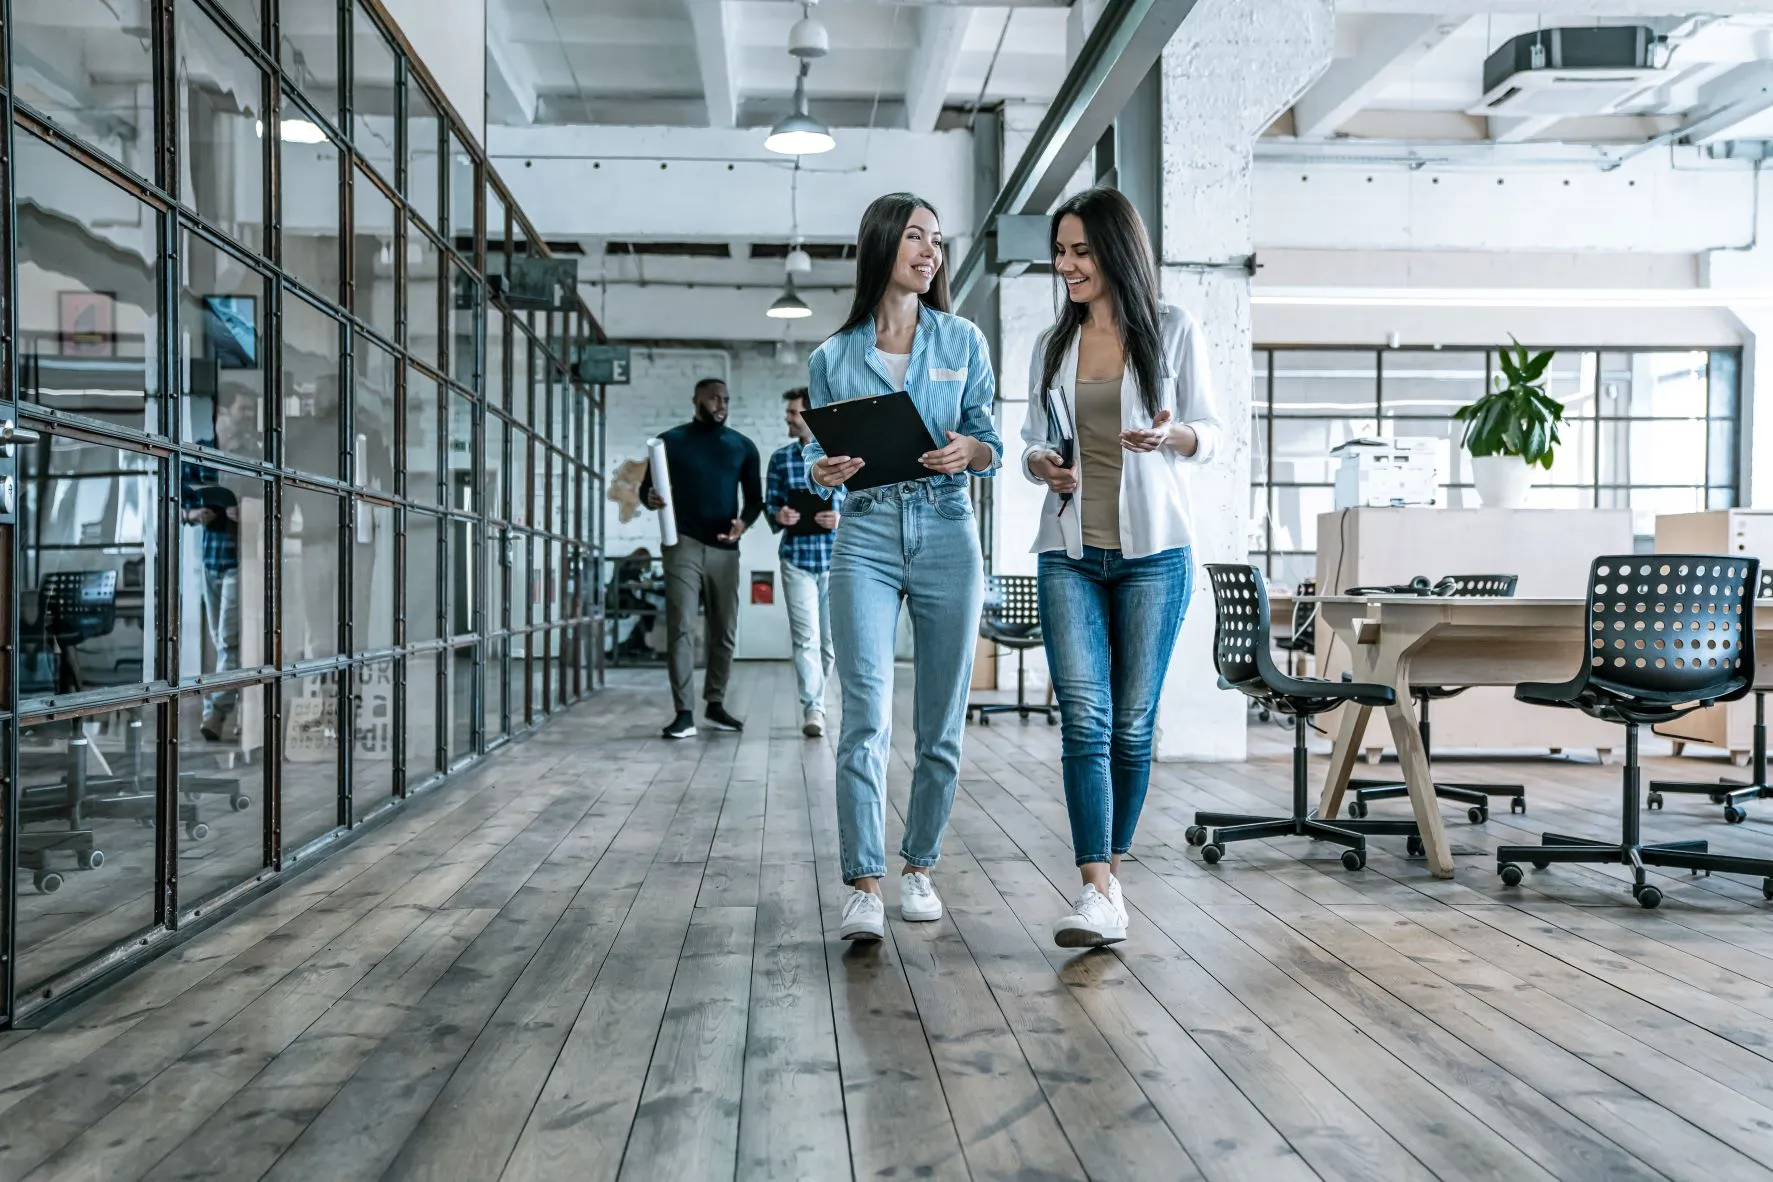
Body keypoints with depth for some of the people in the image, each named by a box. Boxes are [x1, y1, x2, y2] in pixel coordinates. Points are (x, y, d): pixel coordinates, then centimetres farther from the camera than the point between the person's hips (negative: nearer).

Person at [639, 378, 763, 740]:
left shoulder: (743, 447, 12)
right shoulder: (671, 441, 5)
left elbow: (754, 497, 12)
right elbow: (646, 487, 6)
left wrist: (744, 522, -9)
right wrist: (650, 498, -18)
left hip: (724, 549, 3)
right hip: (683, 545, -3)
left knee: (724, 632, 7)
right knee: (681, 629, -10)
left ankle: (715, 703, 21)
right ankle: (684, 713, -11)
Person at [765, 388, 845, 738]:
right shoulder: (780, 458, 7)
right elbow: (769, 503, 9)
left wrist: (842, 519, -16)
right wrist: (778, 516, -13)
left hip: (837, 560, 0)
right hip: (797, 560, 0)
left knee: (831, 641, 10)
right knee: (806, 638, -8)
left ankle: (815, 698, 30)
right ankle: (813, 710, -6)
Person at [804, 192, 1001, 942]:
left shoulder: (963, 342, 9)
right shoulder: (832, 358, 8)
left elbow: (991, 443, 9)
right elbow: (818, 454, 11)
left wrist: (968, 451, -13)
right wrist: (824, 472, -11)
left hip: (947, 536, 1)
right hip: (866, 537, -1)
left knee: (941, 723, 6)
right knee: (866, 718, -10)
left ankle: (919, 867, 21)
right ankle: (864, 886, -7)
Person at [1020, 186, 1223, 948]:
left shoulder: (1174, 332, 5)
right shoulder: (1052, 345, 13)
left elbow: (1210, 432, 6)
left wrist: (1171, 436, -16)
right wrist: (1040, 464, -7)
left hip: (1154, 550, -2)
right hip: (1070, 551, 2)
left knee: (1132, 721, 5)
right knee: (1084, 718, -10)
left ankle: (1111, 869, 21)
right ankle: (1100, 896, -13)